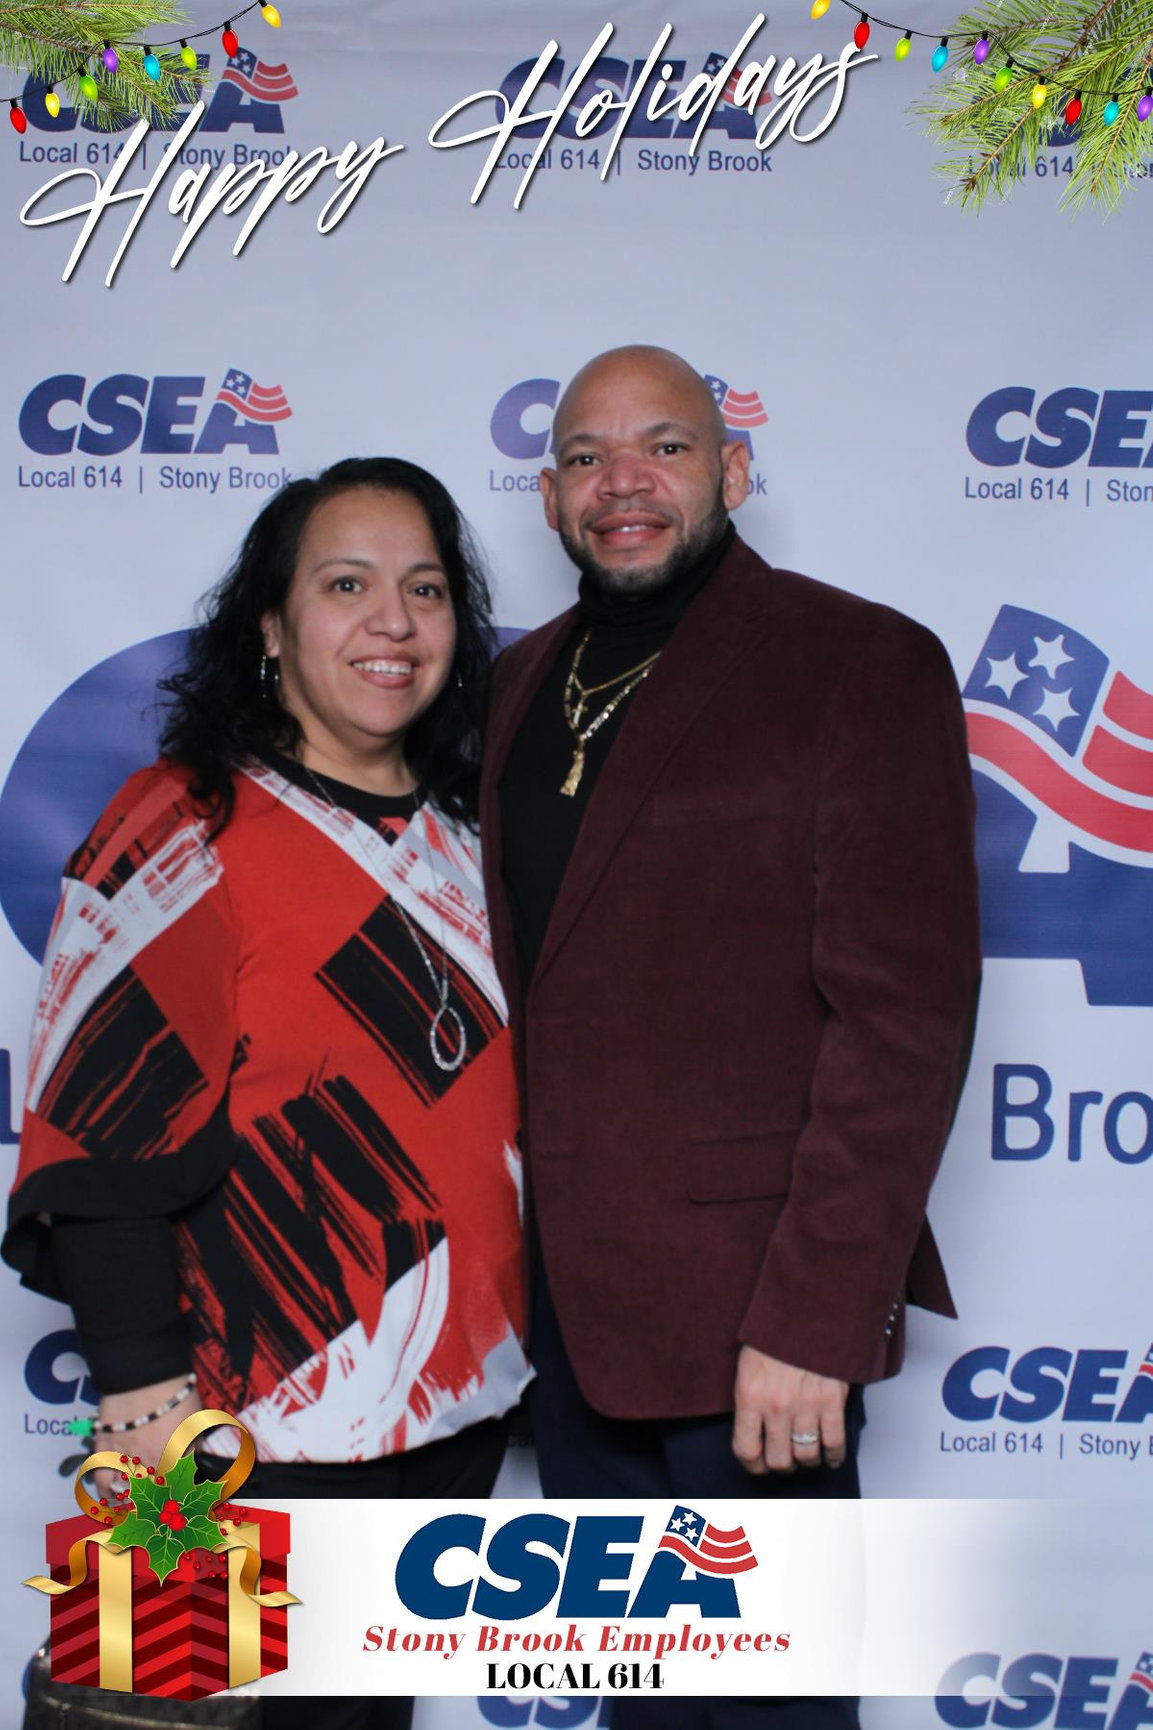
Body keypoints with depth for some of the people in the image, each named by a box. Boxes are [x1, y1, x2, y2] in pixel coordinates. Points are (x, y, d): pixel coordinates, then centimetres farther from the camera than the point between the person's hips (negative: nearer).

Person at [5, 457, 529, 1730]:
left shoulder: (455, 835, 8)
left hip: (454, 1408, 7)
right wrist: (149, 1401, -20)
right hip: (264, 1430, -6)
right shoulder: (187, 834, -13)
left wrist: (495, 1349, 15)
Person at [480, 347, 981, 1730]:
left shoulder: (862, 665, -9)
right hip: (565, 1299, 6)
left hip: (748, 1319, -6)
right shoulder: (523, 683, 11)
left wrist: (811, 1318, -19)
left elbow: (903, 1013, -15)